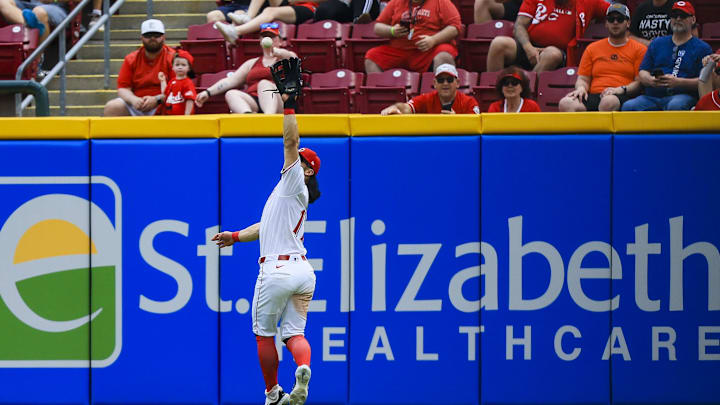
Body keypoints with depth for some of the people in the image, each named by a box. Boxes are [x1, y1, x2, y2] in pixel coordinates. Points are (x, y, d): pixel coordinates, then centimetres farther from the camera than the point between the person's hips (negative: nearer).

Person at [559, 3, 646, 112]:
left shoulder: (639, 49, 13)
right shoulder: (592, 48, 24)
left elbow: (640, 82, 4)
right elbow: (583, 79, 23)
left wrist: (621, 89, -14)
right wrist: (581, 88, -2)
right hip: (593, 96, 3)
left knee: (609, 102, -43)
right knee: (565, 103, -29)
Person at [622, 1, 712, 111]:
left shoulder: (702, 48, 11)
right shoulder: (657, 43, 25)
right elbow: (642, 72, 19)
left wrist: (678, 82, -15)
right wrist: (650, 80, -6)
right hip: (651, 97, 3)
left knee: (675, 106, -41)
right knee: (628, 106, -28)